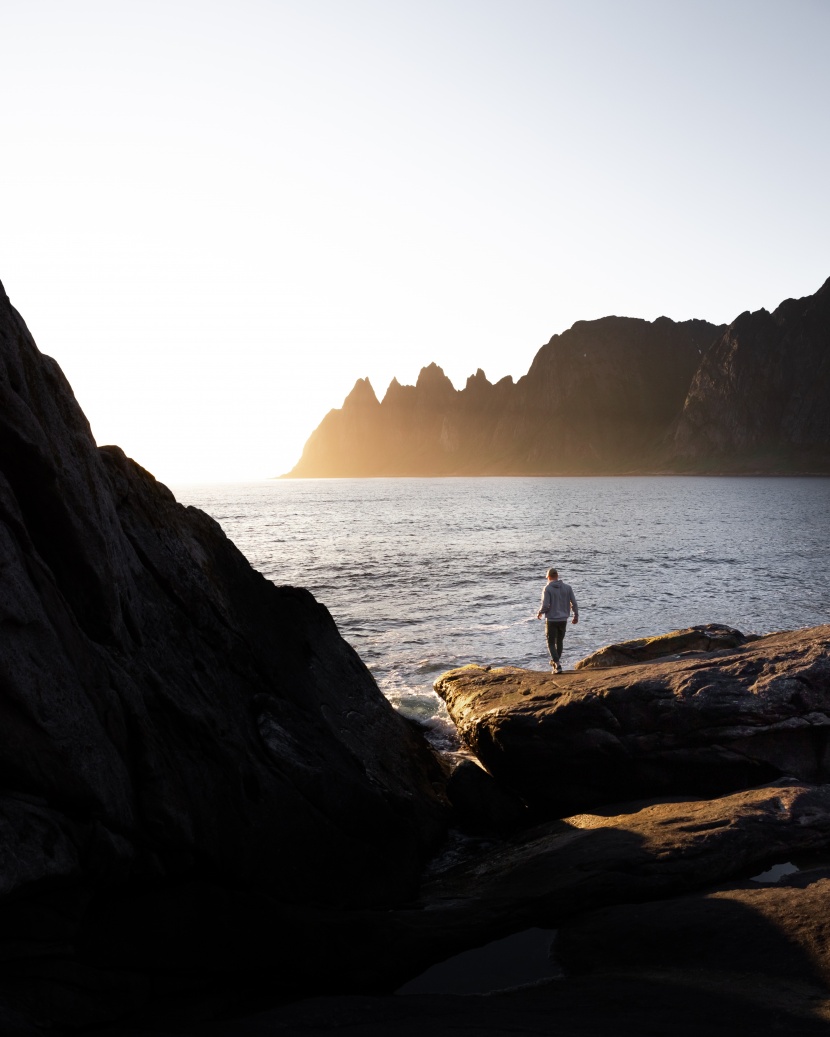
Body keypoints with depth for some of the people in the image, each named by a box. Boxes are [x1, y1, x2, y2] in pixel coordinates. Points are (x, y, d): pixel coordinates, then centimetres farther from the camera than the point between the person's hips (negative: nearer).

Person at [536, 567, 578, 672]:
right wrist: (576, 616, 14)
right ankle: (555, 662, 34)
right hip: (563, 620, 4)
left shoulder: (547, 589, -10)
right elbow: (574, 603, 1)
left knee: (551, 643, 3)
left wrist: (539, 613, 3)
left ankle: (557, 664, -12)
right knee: (559, 641, 21)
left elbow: (545, 606, -16)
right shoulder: (567, 588, 1)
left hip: (551, 620, -4)